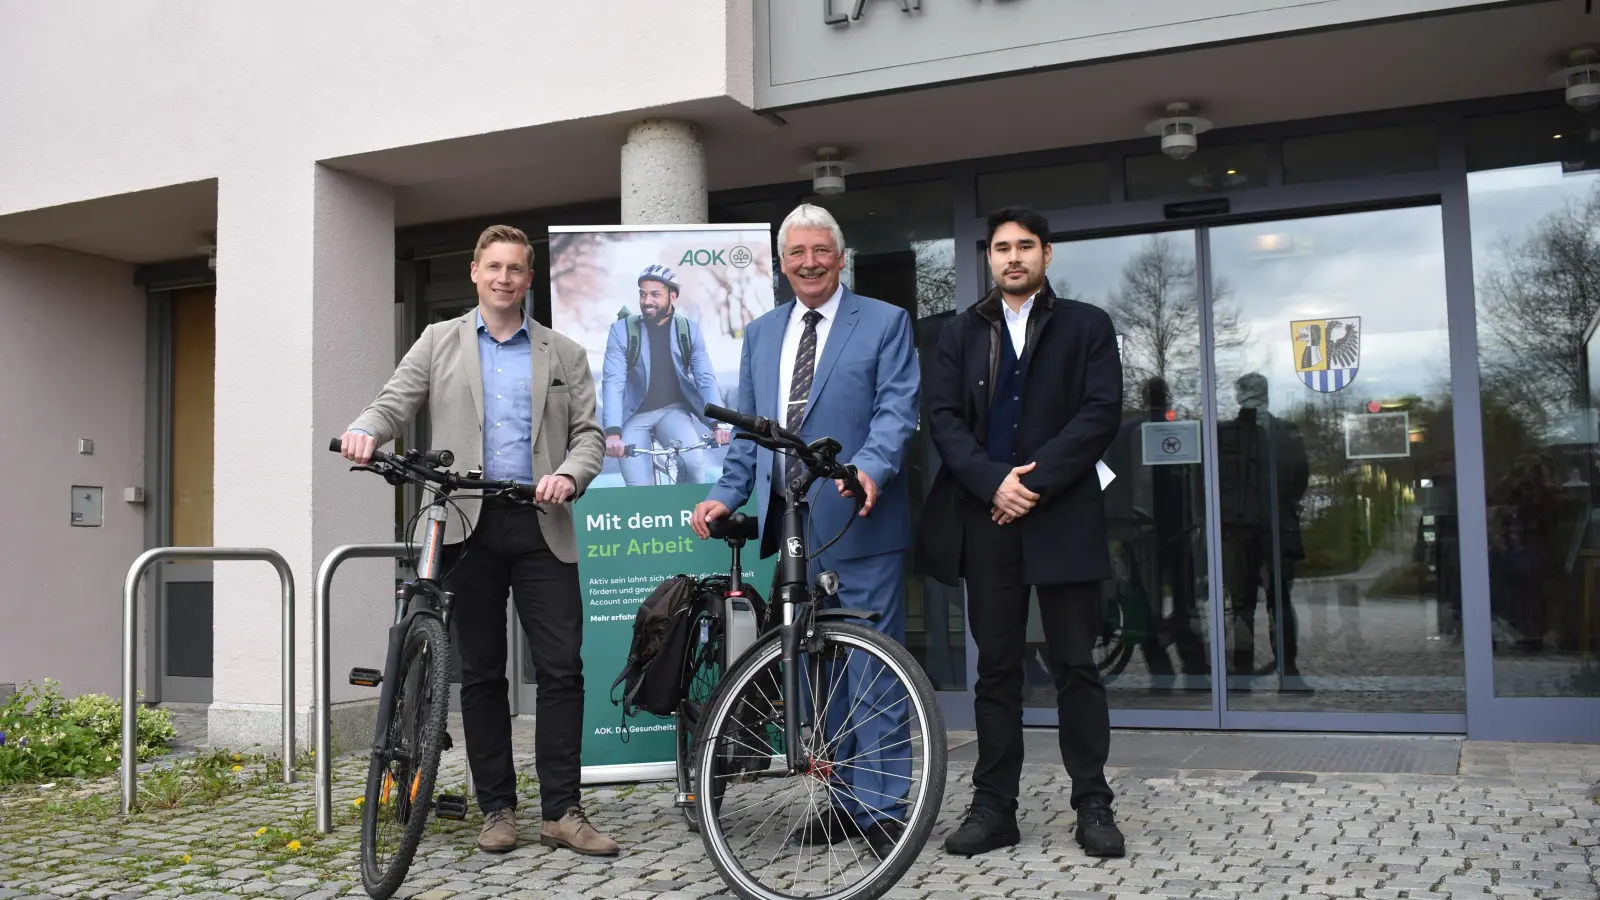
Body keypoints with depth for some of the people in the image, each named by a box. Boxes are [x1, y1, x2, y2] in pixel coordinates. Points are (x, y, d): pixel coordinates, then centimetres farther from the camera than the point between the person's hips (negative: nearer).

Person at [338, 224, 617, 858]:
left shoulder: (564, 354, 14)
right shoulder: (440, 341, 13)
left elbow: (588, 433, 8)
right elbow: (395, 402, 3)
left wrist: (570, 474, -13)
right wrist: (366, 429, -19)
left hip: (541, 526, 0)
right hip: (468, 525, 0)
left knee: (562, 668, -5)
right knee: (481, 674, 6)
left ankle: (562, 811, 3)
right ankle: (497, 809, 15)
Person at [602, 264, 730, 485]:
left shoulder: (690, 330, -5)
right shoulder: (621, 330, -10)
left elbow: (706, 379, -10)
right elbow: (613, 383, -19)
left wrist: (718, 423, -27)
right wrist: (613, 431, -33)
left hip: (673, 410, 1)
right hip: (634, 415, -1)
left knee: (693, 462, -26)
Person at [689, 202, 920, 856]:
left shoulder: (884, 322, 2)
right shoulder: (760, 334, 18)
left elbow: (898, 408, -9)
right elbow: (747, 428, 18)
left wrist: (871, 468, -27)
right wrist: (728, 492, 5)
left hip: (859, 522, -5)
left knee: (871, 669, -3)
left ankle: (882, 809, 8)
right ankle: (841, 798, 26)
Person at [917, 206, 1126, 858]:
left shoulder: (1086, 326, 7)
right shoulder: (961, 333, 14)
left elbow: (1101, 412, -4)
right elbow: (942, 415, 3)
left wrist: (1036, 482, -12)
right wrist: (993, 481, -12)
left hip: (1063, 516, -2)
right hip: (986, 517, 2)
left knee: (1075, 664, 3)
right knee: (996, 667, 6)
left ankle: (1093, 804, 12)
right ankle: (993, 806, 12)